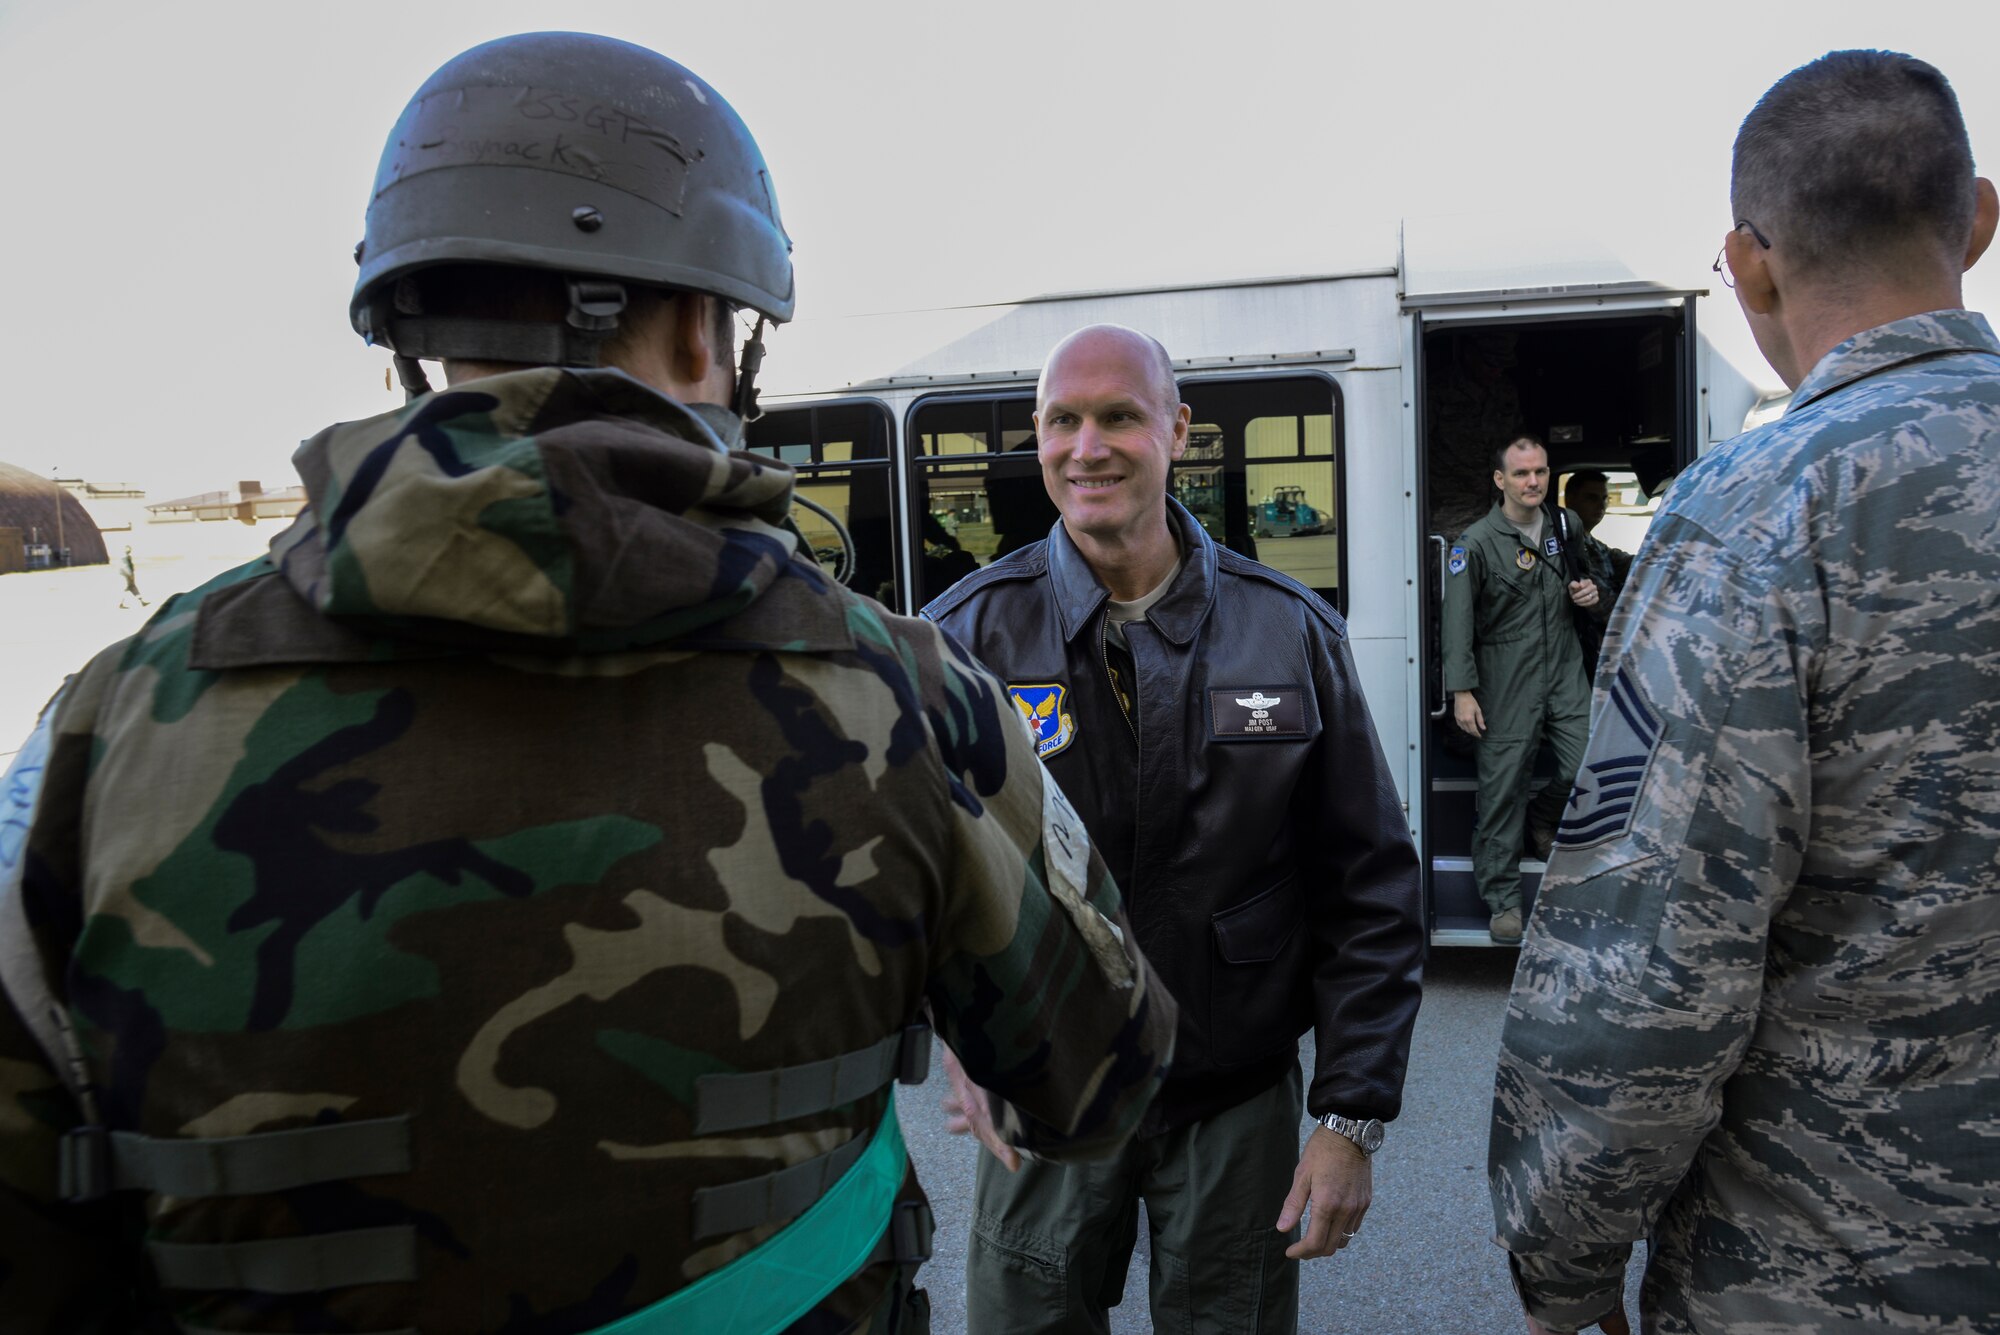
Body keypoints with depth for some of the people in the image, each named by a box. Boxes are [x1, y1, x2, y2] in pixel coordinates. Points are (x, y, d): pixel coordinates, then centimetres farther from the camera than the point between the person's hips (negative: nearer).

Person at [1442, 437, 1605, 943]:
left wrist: (1594, 595, 4)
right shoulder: (1475, 543, -6)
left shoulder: (1567, 527, 11)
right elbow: (1458, 621, -9)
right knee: (1502, 790, -2)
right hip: (1506, 683, -4)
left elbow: (1595, 589, 29)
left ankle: (1543, 818, 29)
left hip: (1565, 674, 4)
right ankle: (1503, 900, 9)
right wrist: (1462, 691, -14)